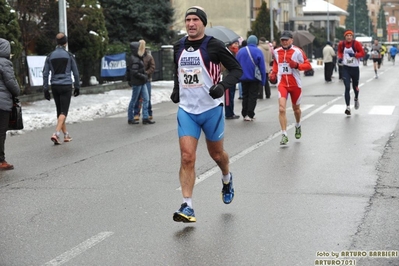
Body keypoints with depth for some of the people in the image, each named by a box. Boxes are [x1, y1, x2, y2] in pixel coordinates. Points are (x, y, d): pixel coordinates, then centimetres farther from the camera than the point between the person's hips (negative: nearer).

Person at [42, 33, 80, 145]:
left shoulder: (50, 56, 4)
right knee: (63, 111, -5)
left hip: (55, 86, 3)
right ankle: (56, 134, -22)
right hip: (66, 86, -3)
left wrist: (45, 89, 4)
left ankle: (66, 135, 20)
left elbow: (45, 73, 1)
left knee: (60, 111, 15)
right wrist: (77, 87, 10)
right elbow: (75, 72, 0)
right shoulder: (69, 55, -3)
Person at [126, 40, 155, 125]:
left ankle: (145, 118, 7)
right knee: (134, 100, 2)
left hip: (142, 82, 9)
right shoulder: (134, 59, -18)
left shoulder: (138, 58, 11)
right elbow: (134, 72, -24)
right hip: (136, 83, -9)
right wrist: (144, 76, -15)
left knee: (146, 99, 5)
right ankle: (130, 119, 14)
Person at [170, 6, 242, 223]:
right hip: (186, 109, 3)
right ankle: (187, 207, -8)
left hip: (211, 109, -3)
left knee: (216, 154, 14)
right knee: (187, 157, -10)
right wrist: (176, 90, 10)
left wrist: (223, 85, -22)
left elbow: (237, 69, -6)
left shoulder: (214, 46, -9)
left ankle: (227, 179, 49)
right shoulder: (179, 47, 6)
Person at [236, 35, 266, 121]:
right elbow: (262, 67, -9)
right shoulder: (258, 52, -9)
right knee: (253, 96, 4)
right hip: (254, 78, -3)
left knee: (245, 95, 14)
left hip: (243, 78, 3)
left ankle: (244, 114, 14)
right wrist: (263, 80, -3)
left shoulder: (240, 51, 1)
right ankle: (250, 115, -1)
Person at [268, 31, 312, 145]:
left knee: (296, 108, 17)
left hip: (295, 84, -1)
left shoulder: (297, 51, -8)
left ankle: (298, 126, 48)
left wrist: (297, 65, -23)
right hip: (282, 83, 1)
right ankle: (284, 135, -13)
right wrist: (273, 73, 9)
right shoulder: (276, 52, 4)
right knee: (281, 109, -16)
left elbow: (308, 65, -7)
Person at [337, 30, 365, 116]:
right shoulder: (341, 44, -3)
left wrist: (354, 55, -27)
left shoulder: (356, 43, -11)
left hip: (355, 68, 0)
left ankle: (356, 99, 50)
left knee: (355, 87, 16)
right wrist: (340, 57, -3)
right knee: (347, 88, -11)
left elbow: (362, 53, -11)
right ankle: (348, 107, -9)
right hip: (346, 68, 0)